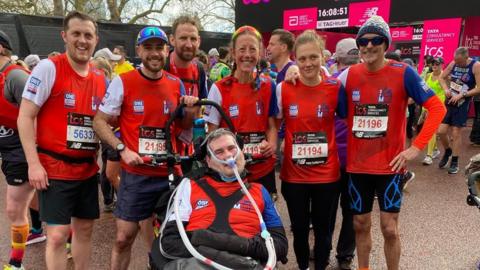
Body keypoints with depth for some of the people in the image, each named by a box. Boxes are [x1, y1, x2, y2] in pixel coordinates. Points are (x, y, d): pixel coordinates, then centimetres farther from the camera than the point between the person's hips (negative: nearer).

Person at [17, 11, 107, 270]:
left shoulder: (100, 77, 7)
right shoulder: (48, 67, -10)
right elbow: (25, 117, -11)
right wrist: (33, 163, -17)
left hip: (88, 168, 6)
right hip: (54, 168, -5)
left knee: (84, 229, 15)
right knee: (57, 235, -4)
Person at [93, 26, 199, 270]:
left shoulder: (176, 84, 3)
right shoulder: (122, 82, -8)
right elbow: (100, 121, -4)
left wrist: (190, 112, -7)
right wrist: (122, 149, -16)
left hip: (169, 173, 3)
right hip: (136, 174, -3)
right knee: (124, 238, 6)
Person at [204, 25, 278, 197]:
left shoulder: (268, 86, 0)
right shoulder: (219, 88, -7)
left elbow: (271, 125, 6)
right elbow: (212, 132, -2)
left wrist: (272, 144, -13)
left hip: (264, 169, 2)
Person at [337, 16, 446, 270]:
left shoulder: (403, 72, -9)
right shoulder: (349, 74, 0)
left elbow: (437, 108, -9)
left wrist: (416, 147, -14)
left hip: (389, 164, -3)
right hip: (356, 164, 3)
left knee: (389, 227, 5)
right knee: (360, 225, 15)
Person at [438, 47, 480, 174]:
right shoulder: (453, 63, 0)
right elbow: (442, 77, 12)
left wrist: (462, 95, -20)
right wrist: (446, 89, -6)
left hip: (462, 105, -4)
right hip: (449, 102, 4)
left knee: (456, 134, 0)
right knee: (441, 131, 1)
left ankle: (454, 162, 13)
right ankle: (448, 151, 30)